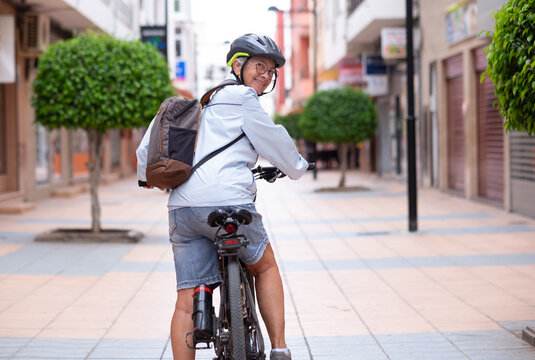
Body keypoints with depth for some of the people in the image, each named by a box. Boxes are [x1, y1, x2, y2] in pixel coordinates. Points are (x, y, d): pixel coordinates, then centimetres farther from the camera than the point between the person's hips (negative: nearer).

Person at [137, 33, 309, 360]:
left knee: (187, 302, 3)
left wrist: (147, 173, 42)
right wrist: (297, 166, 27)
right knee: (265, 267, 18)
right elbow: (273, 141, 7)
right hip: (227, 201, -6)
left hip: (182, 207, 6)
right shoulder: (242, 98, 4)